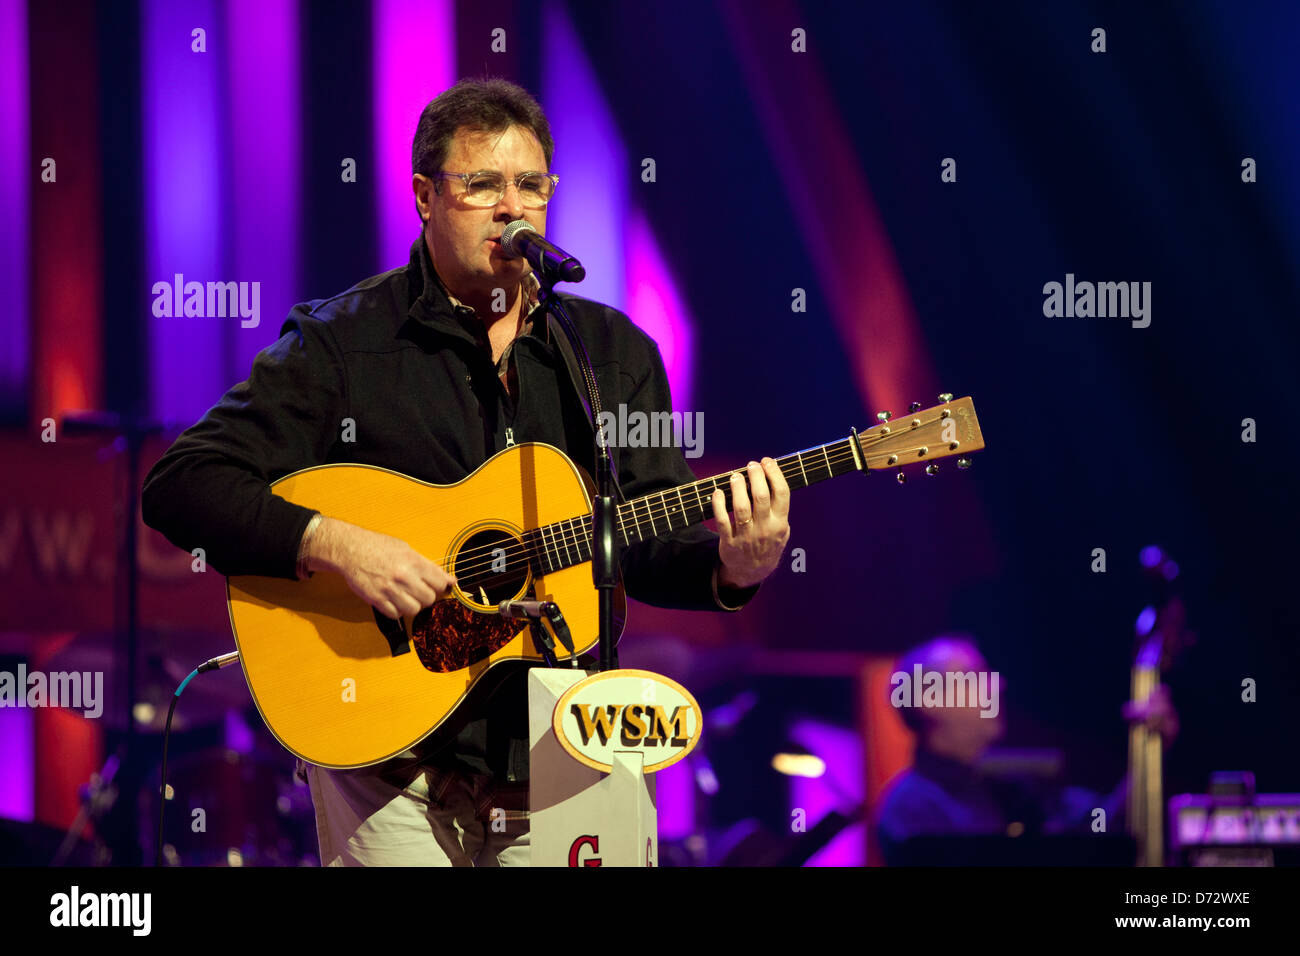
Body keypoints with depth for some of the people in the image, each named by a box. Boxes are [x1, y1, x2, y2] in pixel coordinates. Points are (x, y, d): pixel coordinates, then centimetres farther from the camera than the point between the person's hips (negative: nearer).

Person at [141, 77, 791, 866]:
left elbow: (652, 546, 8)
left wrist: (732, 569, -15)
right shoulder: (343, 342, 0)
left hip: (564, 761, 3)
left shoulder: (615, 352, 12)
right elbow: (180, 485, -7)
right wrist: (333, 545, -21)